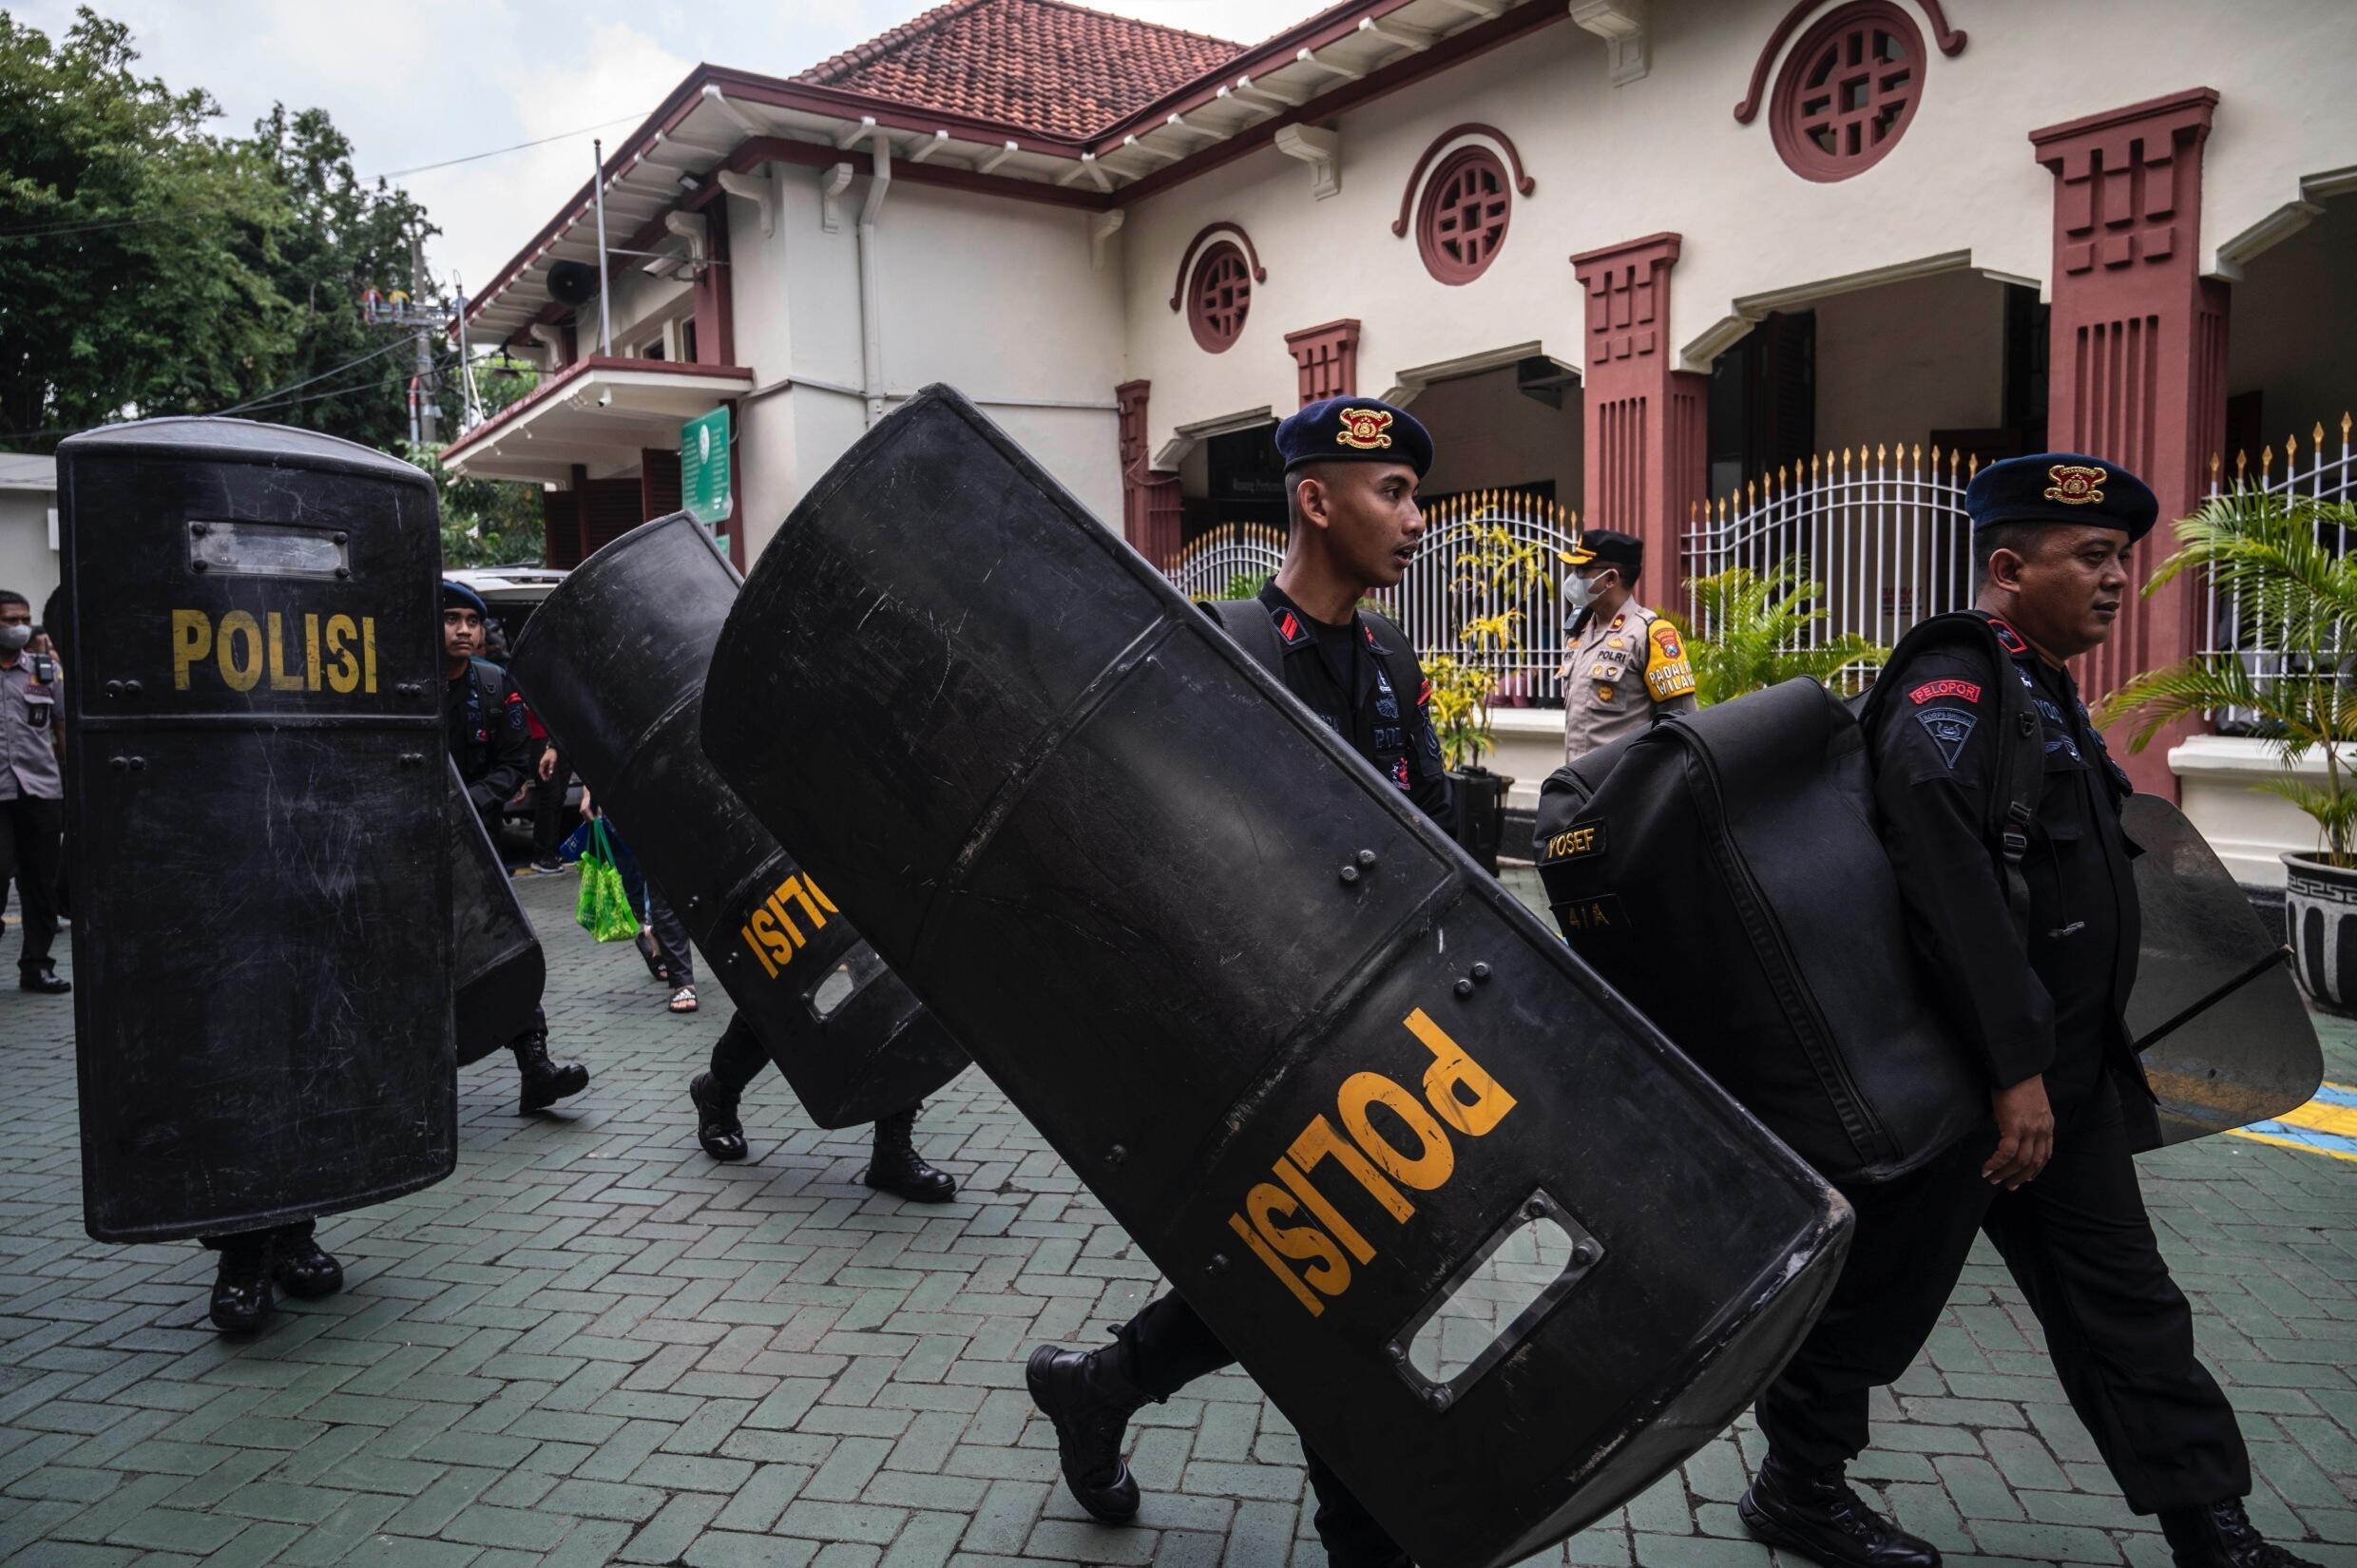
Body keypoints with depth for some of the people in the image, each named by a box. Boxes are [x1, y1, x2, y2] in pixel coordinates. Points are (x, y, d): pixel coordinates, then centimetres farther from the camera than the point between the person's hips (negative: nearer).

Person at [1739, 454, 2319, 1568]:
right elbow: (1950, 884, -28)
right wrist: (2015, 1070, -27)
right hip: (1959, 1081, -9)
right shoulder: (1949, 691, -17)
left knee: (2123, 1301, 14)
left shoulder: (2045, 695, 15)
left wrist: (2074, 1069, 21)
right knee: (1880, 1291, 6)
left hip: (2064, 1079, 9)